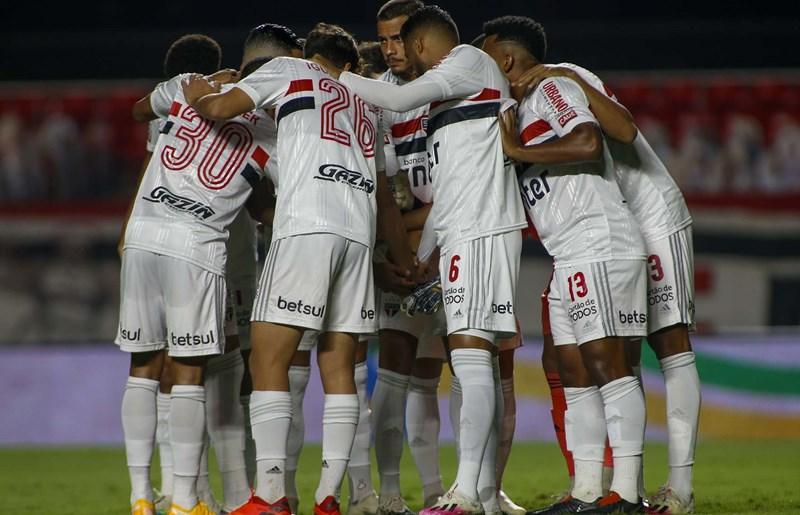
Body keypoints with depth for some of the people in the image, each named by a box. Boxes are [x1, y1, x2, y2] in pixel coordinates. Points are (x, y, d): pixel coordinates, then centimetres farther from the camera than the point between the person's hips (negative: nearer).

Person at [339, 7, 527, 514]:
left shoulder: (470, 61, -2)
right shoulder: (458, 86, 25)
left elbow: (400, 99, -14)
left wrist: (333, 74, -4)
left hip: (480, 227, -10)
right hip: (463, 231, 10)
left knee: (471, 352, -15)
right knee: (476, 359, 8)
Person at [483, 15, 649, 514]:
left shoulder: (552, 88, -3)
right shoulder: (522, 112, 24)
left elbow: (588, 143, -22)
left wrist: (517, 151, -13)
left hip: (601, 246, -10)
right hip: (569, 261, 10)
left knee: (605, 360, -12)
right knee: (576, 370, 7)